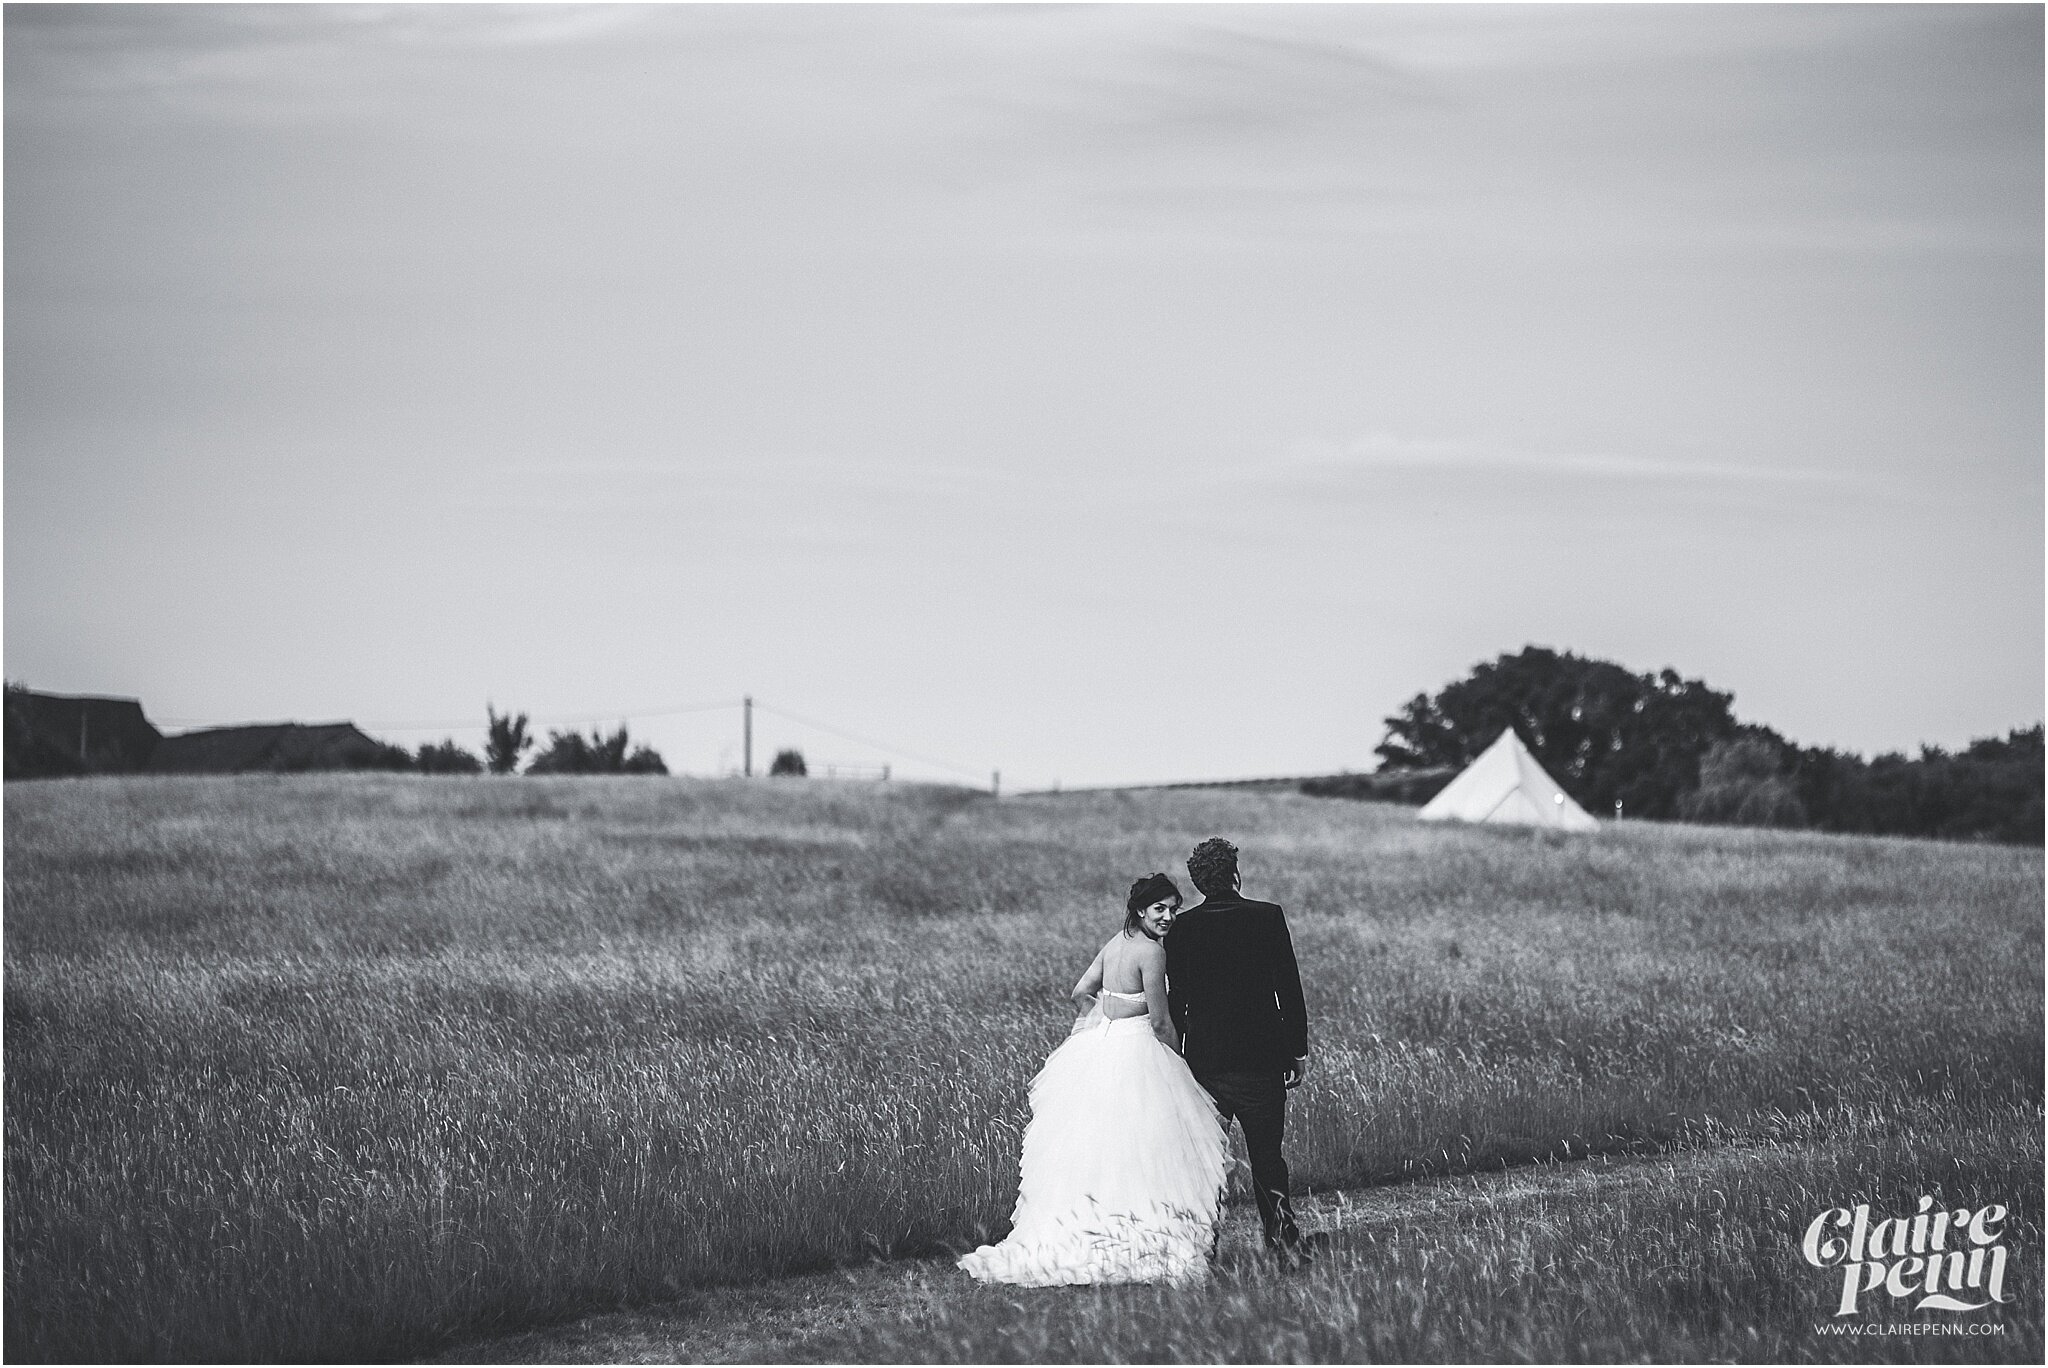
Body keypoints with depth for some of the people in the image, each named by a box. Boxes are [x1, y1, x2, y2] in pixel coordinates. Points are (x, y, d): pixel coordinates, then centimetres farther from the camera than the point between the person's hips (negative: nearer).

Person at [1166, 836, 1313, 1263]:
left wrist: (1178, 1055, 11)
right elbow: (1290, 989, -3)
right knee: (1266, 1150, 7)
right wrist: (1299, 1051, 3)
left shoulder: (1181, 928, -2)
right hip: (1261, 1056, -1)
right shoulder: (1268, 918, -5)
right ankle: (1281, 1228, -10)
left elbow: (1175, 1000, 2)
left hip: (1204, 1058, 1)